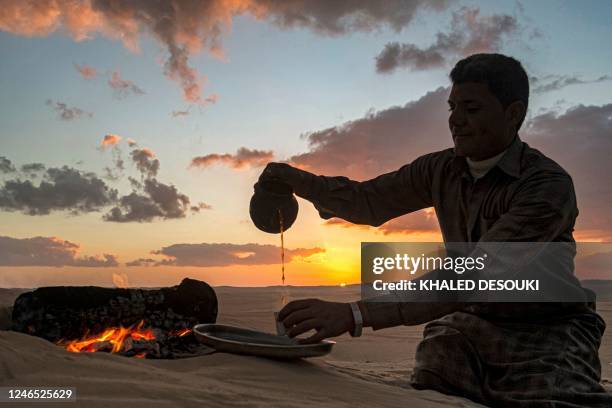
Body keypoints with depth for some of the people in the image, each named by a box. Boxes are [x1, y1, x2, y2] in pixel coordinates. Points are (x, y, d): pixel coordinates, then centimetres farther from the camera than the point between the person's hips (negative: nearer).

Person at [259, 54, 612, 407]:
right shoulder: (442, 169, -1)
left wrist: (357, 314, -41)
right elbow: (370, 201, 8)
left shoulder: (548, 185, -22)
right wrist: (301, 180, -10)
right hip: (470, 325, 3)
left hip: (548, 333, -3)